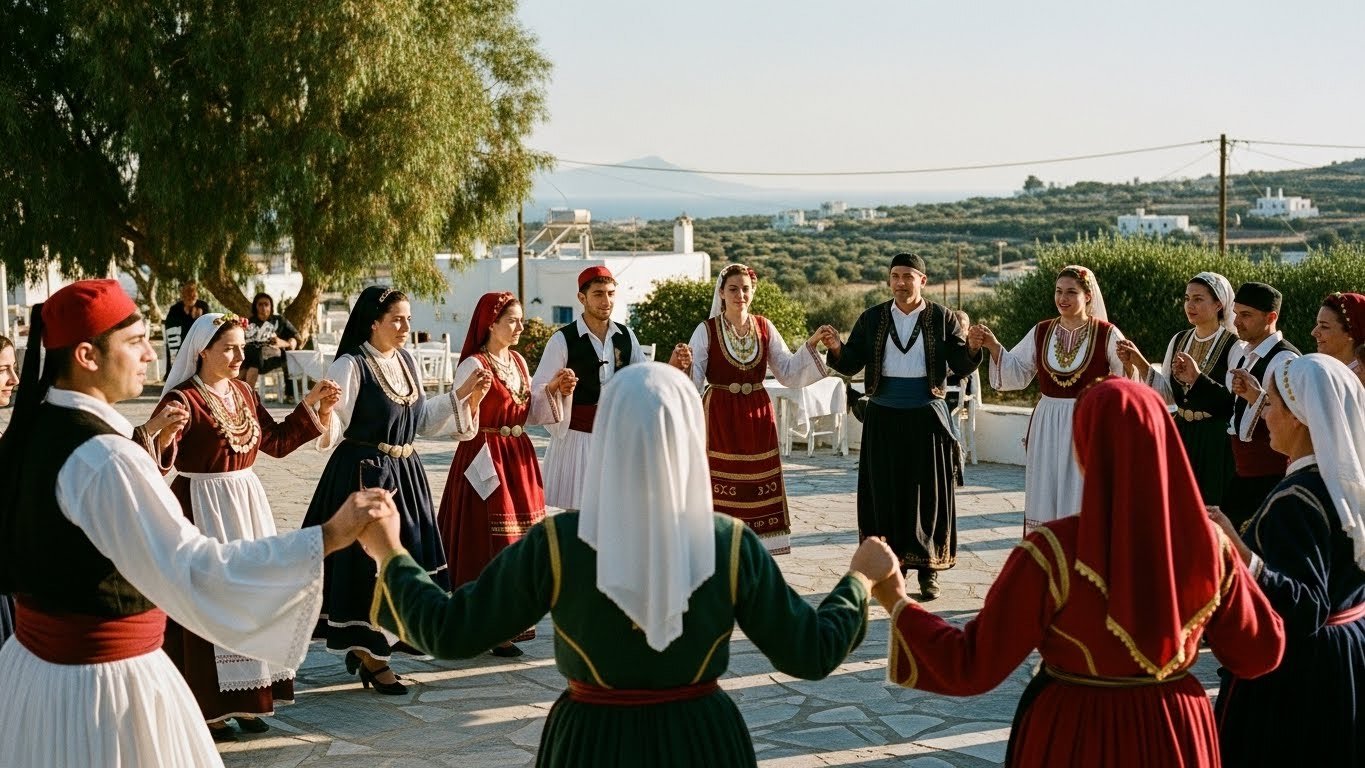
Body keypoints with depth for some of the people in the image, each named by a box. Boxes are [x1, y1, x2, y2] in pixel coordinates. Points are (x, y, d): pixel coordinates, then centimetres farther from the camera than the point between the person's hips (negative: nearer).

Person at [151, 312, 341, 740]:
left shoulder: (244, 394, 8)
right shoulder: (183, 400, -16)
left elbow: (277, 441, 17)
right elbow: (156, 460, -28)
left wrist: (312, 406, 12)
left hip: (246, 503, 8)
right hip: (202, 509, -8)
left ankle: (243, 697, 24)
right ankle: (206, 707, 6)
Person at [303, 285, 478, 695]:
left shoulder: (406, 361, 9)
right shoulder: (350, 366, -13)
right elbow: (333, 427, -18)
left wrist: (463, 393, 13)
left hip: (405, 474, 8)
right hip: (364, 474, -8)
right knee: (368, 560, -2)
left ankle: (364, 648, 28)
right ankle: (370, 659, 11)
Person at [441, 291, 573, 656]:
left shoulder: (518, 362, 10)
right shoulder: (473, 366, -14)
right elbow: (461, 426, -19)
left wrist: (552, 389, 4)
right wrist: (473, 398, -36)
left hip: (518, 458, 8)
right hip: (485, 459, -8)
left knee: (520, 537, 13)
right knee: (488, 539, -5)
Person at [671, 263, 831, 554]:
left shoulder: (765, 328, 4)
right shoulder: (706, 330, -5)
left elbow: (787, 372, 6)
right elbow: (693, 383, -9)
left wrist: (810, 345, -5)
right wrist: (682, 365, -30)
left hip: (757, 416, 3)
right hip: (720, 418, -3)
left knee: (757, 488, 5)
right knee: (723, 494, -1)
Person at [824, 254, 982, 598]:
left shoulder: (943, 318, 0)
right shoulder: (872, 319, 5)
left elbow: (961, 367, -3)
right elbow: (851, 364, 2)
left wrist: (972, 348, -24)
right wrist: (837, 349, -18)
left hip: (926, 417, -1)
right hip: (883, 417, 1)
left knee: (928, 492, 3)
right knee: (885, 491, 4)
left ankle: (928, 570, 12)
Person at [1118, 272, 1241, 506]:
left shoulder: (1234, 347, -10)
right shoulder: (1179, 341, 8)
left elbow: (1235, 401, -16)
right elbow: (1167, 395, 8)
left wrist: (1197, 378, -24)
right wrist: (1140, 364, -2)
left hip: (1216, 441, -6)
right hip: (1181, 436, 6)